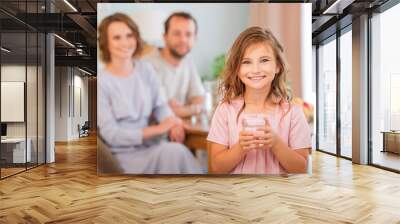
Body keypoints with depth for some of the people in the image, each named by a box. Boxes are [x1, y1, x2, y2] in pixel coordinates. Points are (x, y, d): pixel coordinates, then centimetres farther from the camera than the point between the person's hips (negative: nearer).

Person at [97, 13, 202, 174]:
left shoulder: (146, 69, 5)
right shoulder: (101, 82, -12)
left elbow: (160, 105, 13)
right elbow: (111, 135, -13)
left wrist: (173, 124, -10)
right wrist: (158, 129, -17)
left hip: (148, 149, 5)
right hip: (121, 156, -4)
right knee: (173, 151, -29)